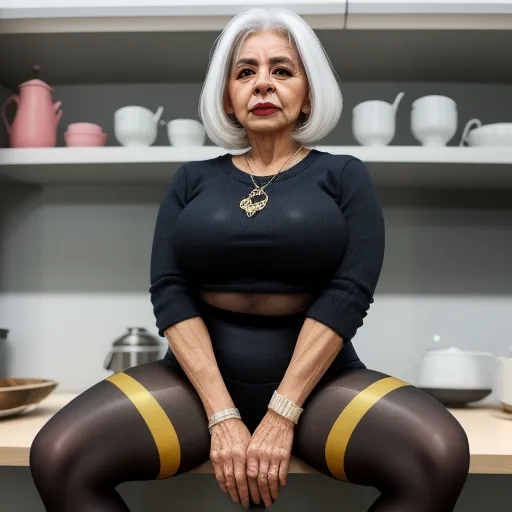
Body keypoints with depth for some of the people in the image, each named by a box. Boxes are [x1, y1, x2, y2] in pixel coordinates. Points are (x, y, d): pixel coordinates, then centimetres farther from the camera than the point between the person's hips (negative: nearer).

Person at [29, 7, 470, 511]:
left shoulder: (343, 175, 4)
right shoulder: (192, 179, 8)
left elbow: (348, 293, -8)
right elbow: (169, 291, -3)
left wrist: (281, 416, -17)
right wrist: (222, 417, -14)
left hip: (319, 379, 0)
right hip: (201, 376, 1)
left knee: (440, 455, -28)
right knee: (57, 457, -21)